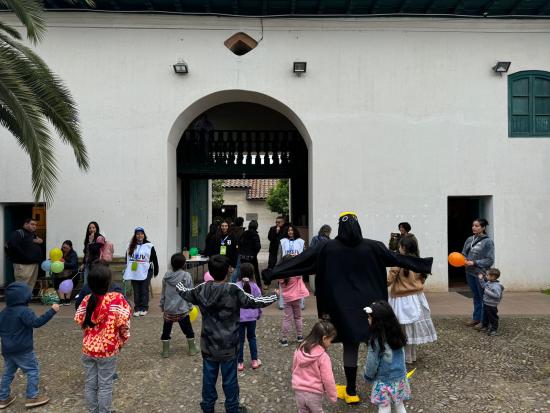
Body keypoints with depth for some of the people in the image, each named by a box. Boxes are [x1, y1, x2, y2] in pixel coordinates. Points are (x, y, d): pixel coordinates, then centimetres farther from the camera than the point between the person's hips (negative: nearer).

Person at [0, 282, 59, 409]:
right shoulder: (24, 311, -20)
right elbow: (36, 322, -30)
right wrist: (52, 311, -32)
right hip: (23, 350, -8)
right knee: (33, 371, 3)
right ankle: (32, 397, 6)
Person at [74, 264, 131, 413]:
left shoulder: (87, 299, -7)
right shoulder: (116, 299, -19)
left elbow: (79, 320, 3)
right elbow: (123, 323, -16)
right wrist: (124, 339, 2)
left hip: (88, 348, 4)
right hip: (108, 349, -4)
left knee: (90, 384, 17)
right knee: (105, 385, 10)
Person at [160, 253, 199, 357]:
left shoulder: (167, 275, -1)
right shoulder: (186, 276, -10)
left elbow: (163, 293, 7)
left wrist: (162, 305, 19)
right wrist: (190, 305, 6)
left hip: (168, 309, 2)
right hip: (182, 309, -2)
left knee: (166, 330, 14)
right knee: (188, 329, 13)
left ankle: (165, 351, 19)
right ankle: (192, 349, 24)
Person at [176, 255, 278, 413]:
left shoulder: (202, 289, -8)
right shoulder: (233, 290, -20)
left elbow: (185, 293, 11)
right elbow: (254, 302, -14)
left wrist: (178, 284, 33)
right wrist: (275, 296, 0)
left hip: (209, 344, 3)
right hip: (228, 346, -3)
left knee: (209, 377, 18)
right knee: (229, 379, 12)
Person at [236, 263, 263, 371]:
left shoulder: (237, 286, -13)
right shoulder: (254, 286, -8)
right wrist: (259, 313, 15)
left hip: (239, 317, -2)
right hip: (252, 316, 2)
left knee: (240, 339, 9)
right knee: (252, 337, 18)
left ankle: (240, 362, 16)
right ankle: (254, 360, 23)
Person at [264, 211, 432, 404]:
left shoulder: (328, 248, -7)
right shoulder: (372, 246, -4)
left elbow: (301, 261, -6)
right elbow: (398, 258, 4)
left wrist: (272, 273, -1)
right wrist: (424, 265, 18)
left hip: (343, 306, -1)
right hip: (370, 304, 1)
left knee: (350, 346, 9)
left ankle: (351, 392, 20)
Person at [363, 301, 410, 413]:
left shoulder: (376, 341, -24)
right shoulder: (397, 334, -5)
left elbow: (372, 363, -15)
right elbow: (401, 357, 5)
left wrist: (368, 377, 3)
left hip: (384, 381, -6)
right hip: (400, 378, 6)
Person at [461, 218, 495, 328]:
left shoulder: (488, 241, -11)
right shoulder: (469, 240, 5)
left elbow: (490, 260, -12)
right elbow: (464, 254, 13)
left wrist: (474, 263, -18)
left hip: (481, 273, -6)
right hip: (470, 273, 6)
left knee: (483, 297, 5)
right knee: (476, 296, 18)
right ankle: (476, 318, 29)